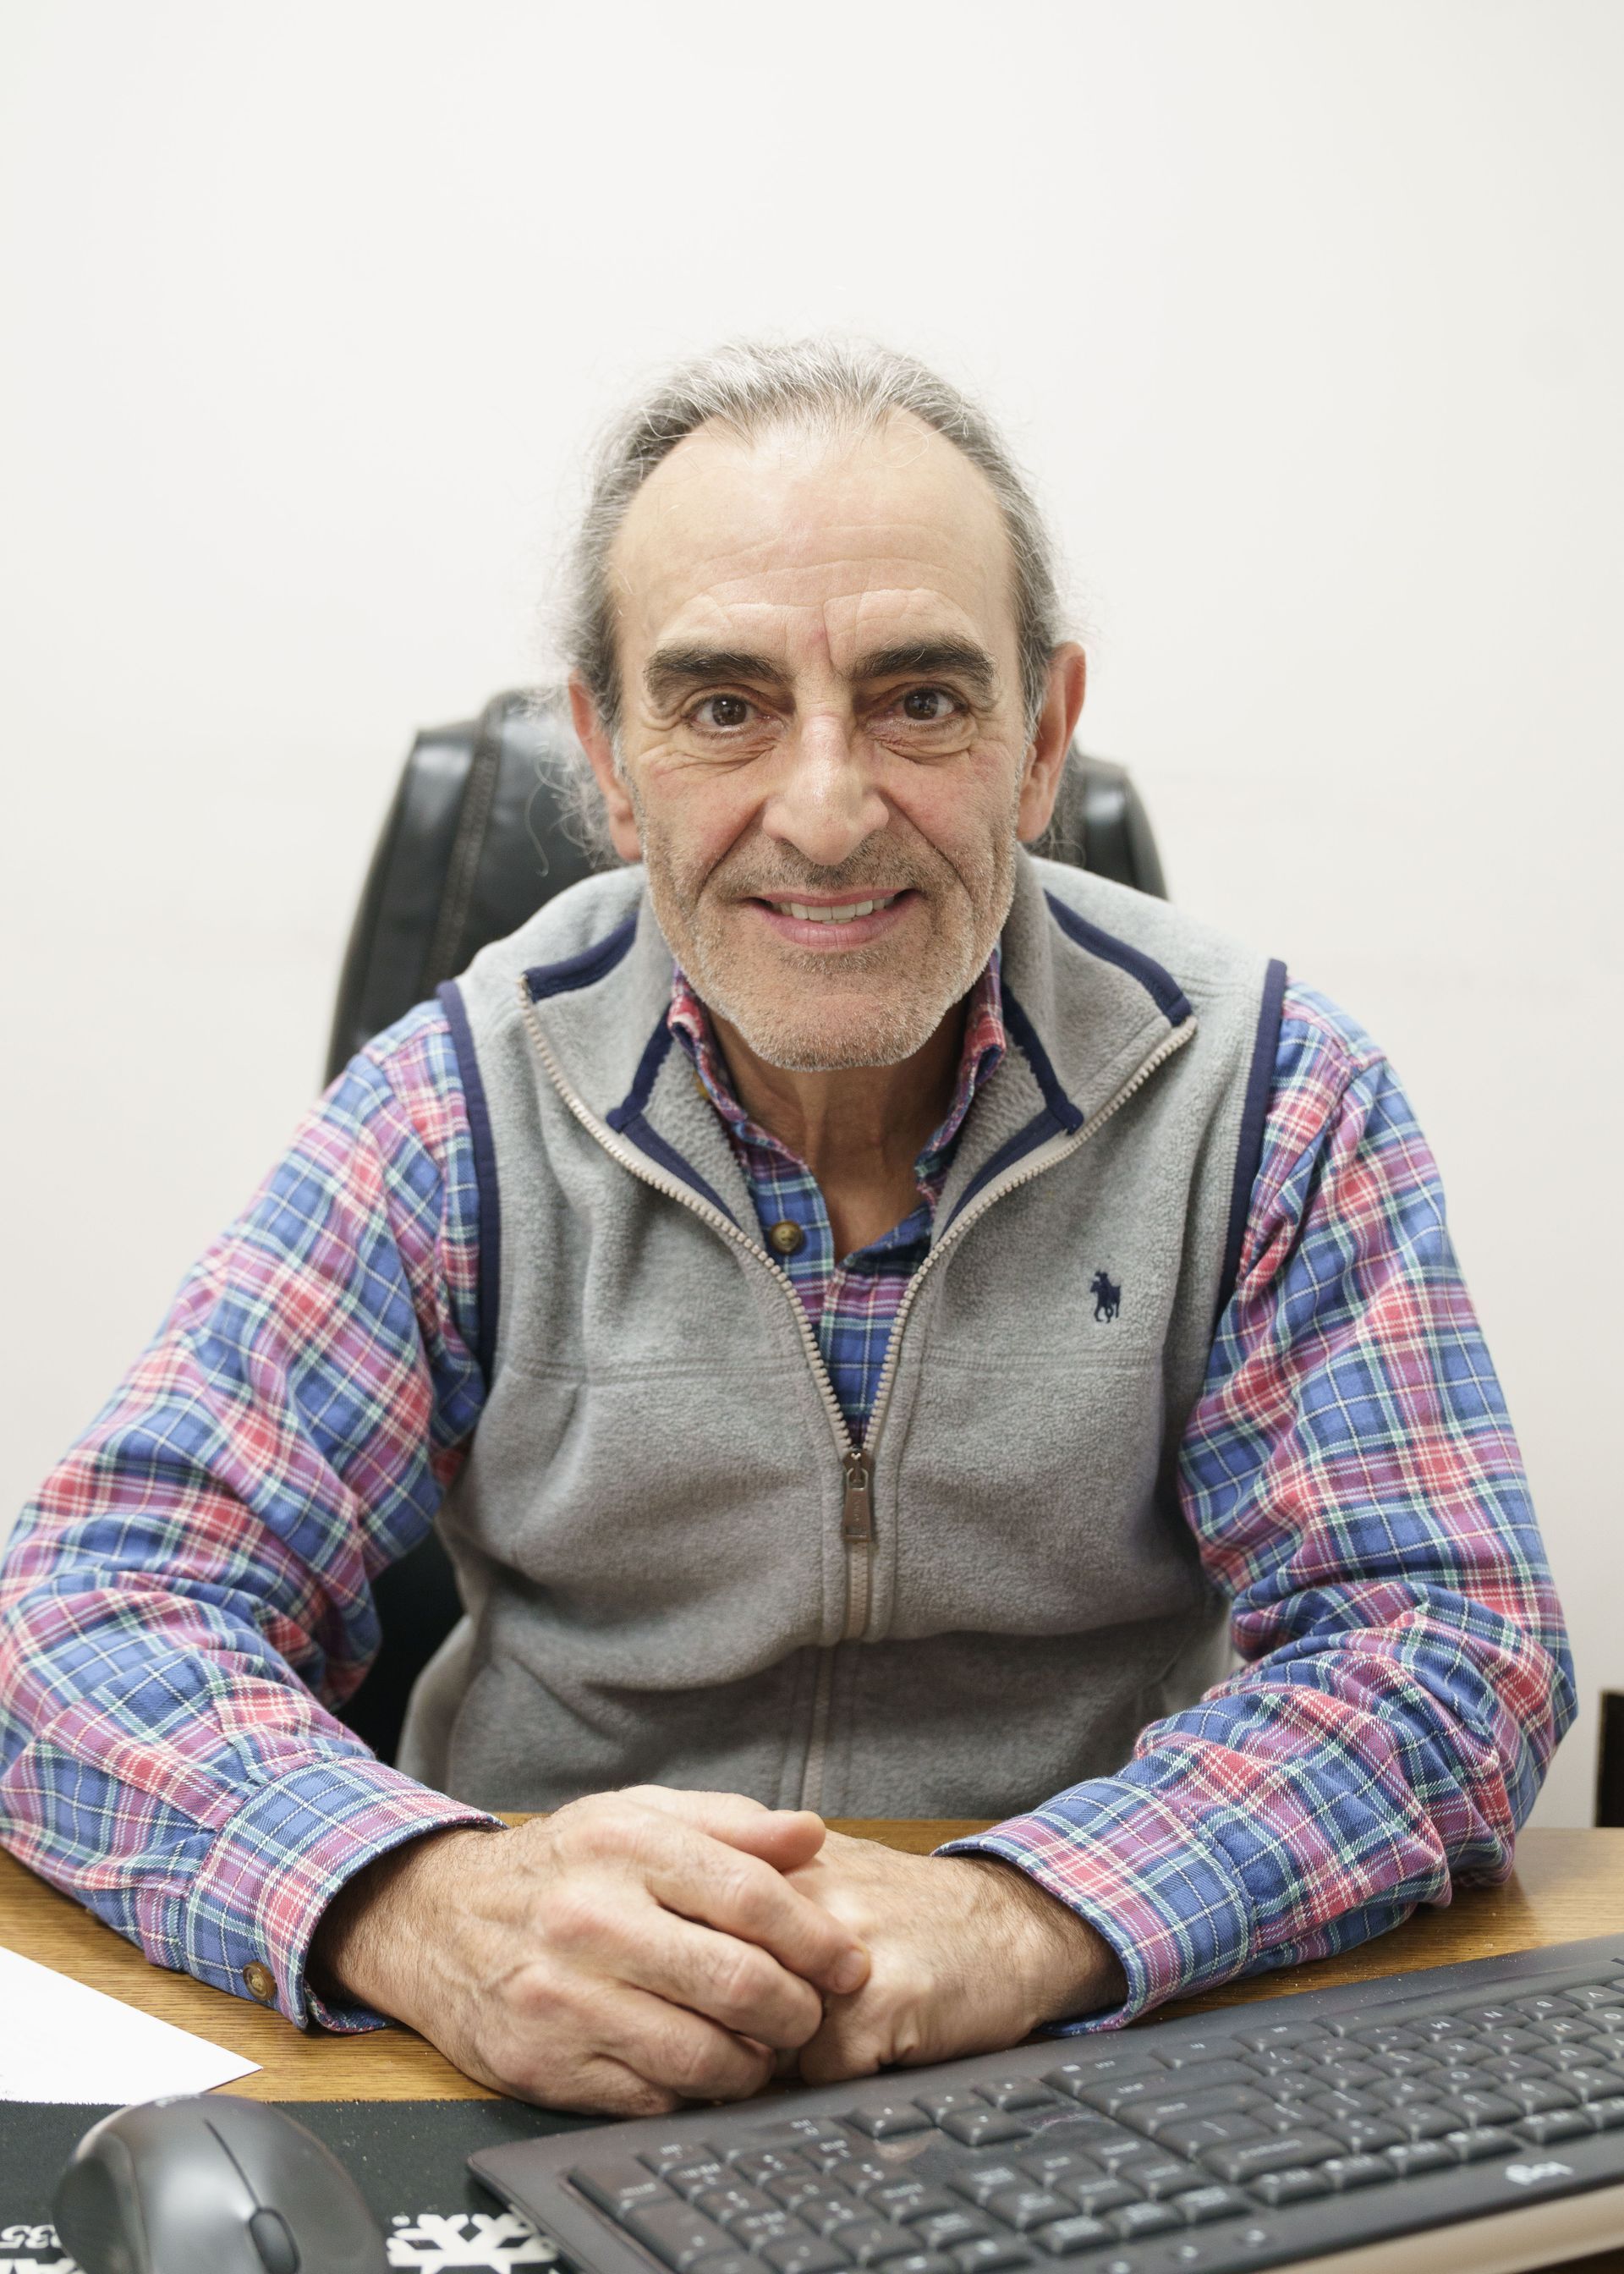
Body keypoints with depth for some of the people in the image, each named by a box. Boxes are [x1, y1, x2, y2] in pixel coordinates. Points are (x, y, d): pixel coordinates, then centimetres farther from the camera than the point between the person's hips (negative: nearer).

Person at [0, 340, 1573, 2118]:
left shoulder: (1269, 1103, -5)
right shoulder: (460, 1115, -6)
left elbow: (1446, 1651, -10)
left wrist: (1022, 1919, -28)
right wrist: (427, 1906, -31)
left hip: (1092, 2085, 1)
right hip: (538, 2091, 0)